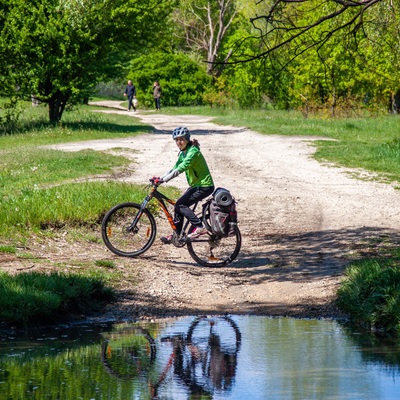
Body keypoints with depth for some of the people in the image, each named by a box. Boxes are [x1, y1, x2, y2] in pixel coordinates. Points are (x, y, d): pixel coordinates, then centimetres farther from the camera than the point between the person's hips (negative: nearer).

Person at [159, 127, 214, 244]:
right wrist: (161, 178, -3)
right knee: (178, 206, 4)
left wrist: (164, 179, -35)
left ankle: (199, 227, -15)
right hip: (195, 185, 9)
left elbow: (181, 168, -30)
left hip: (205, 186, -9)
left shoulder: (193, 151, -19)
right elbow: (175, 168, 10)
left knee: (180, 204, -17)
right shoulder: (183, 153, 10)